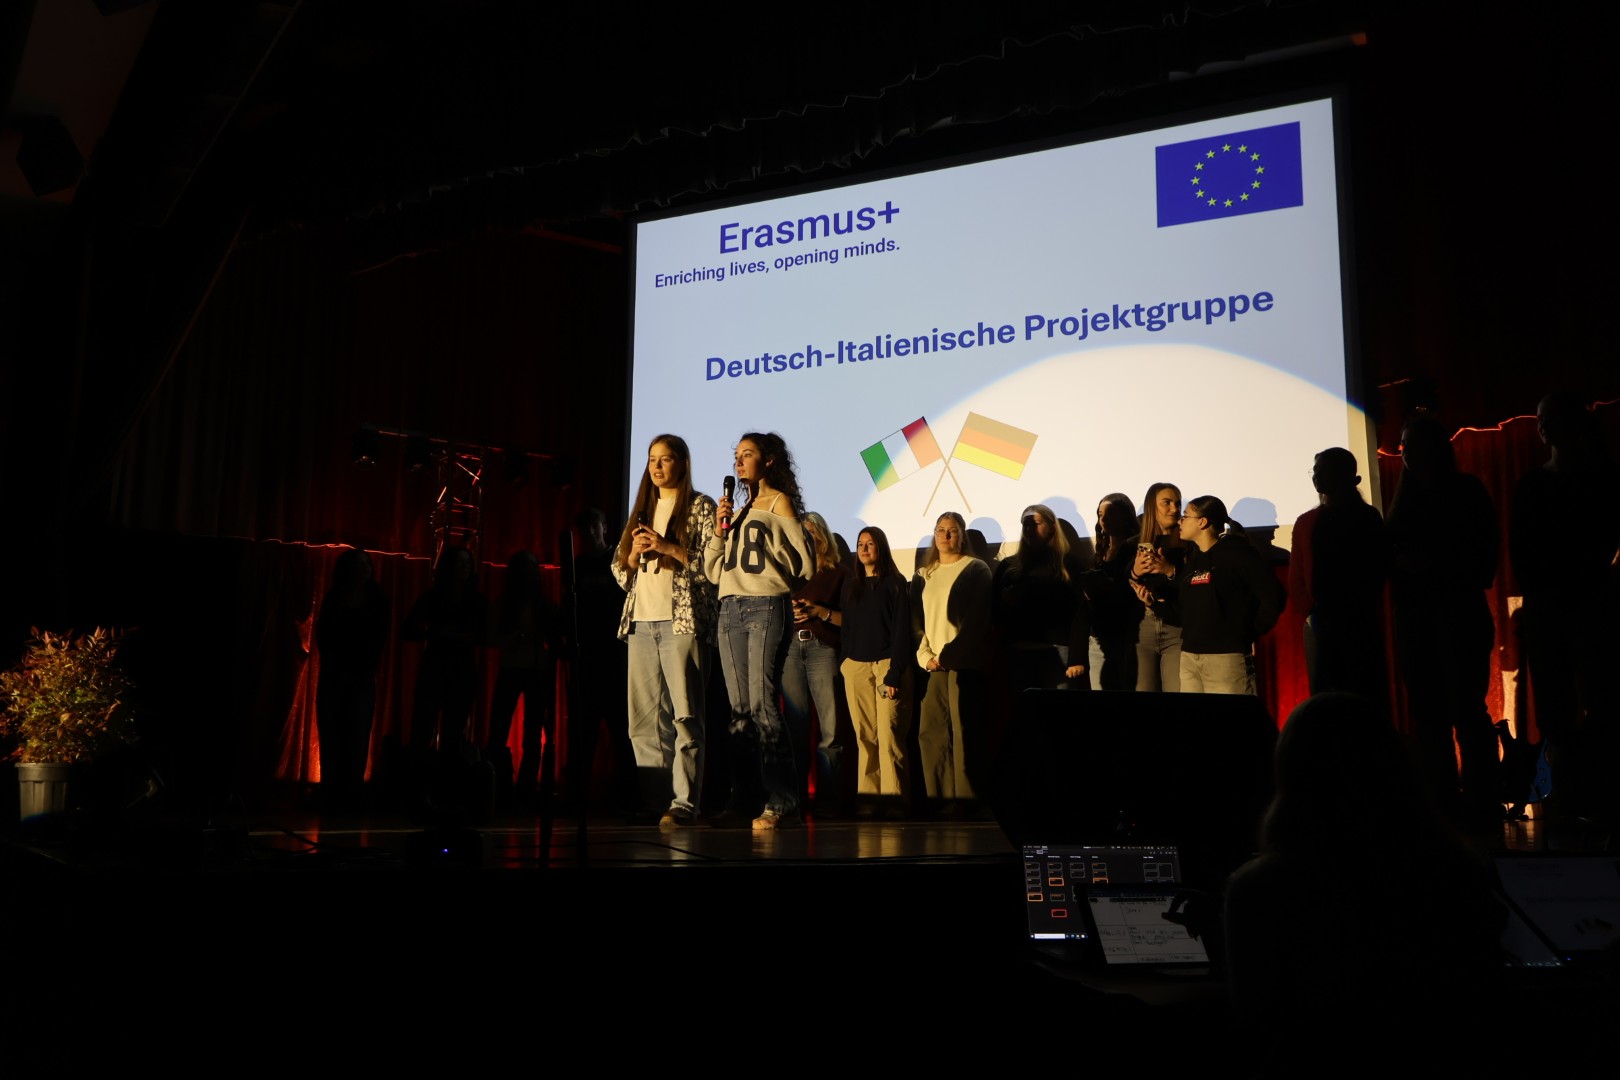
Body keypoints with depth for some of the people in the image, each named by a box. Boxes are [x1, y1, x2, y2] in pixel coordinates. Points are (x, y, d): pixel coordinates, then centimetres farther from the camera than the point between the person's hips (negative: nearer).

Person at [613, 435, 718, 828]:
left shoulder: (700, 507, 4)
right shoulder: (643, 511, 21)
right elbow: (620, 573, 19)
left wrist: (668, 548, -13)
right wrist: (635, 552, -1)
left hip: (681, 621, -6)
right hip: (641, 622, 6)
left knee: (685, 714, -10)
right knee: (644, 718, 4)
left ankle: (684, 803, -12)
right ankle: (653, 799, 9)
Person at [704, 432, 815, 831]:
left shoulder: (779, 502, 2)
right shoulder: (737, 510, 22)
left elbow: (804, 562, -5)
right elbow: (713, 571, 18)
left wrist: (768, 576, 6)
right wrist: (720, 530, 6)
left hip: (767, 607, -7)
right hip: (731, 610, 7)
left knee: (762, 703, -13)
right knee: (739, 707, 4)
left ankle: (781, 802, -12)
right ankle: (737, 799, 6)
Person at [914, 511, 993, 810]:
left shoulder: (975, 570, 2)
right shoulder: (924, 575, 17)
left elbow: (977, 619, -6)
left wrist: (949, 654, -11)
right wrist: (925, 655, 0)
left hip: (963, 661, -5)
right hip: (933, 663, 5)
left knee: (963, 730, -7)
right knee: (930, 730, -1)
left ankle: (964, 796, -1)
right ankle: (939, 795, 5)